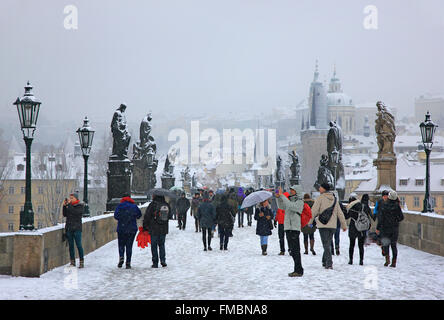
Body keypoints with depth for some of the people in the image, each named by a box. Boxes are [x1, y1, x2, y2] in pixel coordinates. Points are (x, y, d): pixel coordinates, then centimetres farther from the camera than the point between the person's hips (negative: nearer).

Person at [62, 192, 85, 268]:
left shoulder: (80, 206, -2)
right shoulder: (69, 205, 13)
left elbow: (75, 212, -17)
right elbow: (65, 214, 7)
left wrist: (69, 205, -14)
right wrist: (64, 206, -3)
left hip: (77, 228, -5)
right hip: (69, 228, 5)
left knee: (79, 245, -6)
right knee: (71, 245, 5)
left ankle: (81, 262, -1)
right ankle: (72, 262, 10)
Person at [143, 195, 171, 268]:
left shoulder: (152, 204, -13)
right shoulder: (167, 205, 2)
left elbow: (147, 217, -8)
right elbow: (169, 216, 13)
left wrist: (145, 227, 2)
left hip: (154, 229, -4)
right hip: (164, 229, 4)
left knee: (154, 246, 5)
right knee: (162, 244, 17)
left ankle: (155, 263, 5)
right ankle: (163, 260, 3)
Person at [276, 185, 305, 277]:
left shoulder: (299, 202, -6)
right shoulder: (291, 200, 19)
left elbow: (290, 206, -22)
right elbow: (281, 207, 25)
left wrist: (282, 195, -21)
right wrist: (278, 197, 10)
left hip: (294, 228, -9)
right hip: (288, 228, 9)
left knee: (295, 250, -10)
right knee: (292, 251, 11)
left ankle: (299, 270, -8)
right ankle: (298, 270, 16)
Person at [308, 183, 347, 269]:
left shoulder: (320, 198, -5)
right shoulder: (334, 198, 11)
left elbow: (314, 211, -7)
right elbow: (340, 213, 13)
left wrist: (309, 222, 3)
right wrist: (344, 225, 17)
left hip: (323, 224, -5)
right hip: (333, 225, 5)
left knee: (326, 244, -4)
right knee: (328, 244, 16)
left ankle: (329, 263, -13)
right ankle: (325, 261, 22)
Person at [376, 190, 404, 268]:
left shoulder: (383, 205, -9)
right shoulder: (397, 205, -5)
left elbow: (380, 217, -10)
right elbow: (401, 217, -3)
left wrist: (378, 228, -5)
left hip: (385, 227, -2)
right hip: (395, 228, 2)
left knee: (385, 244, 10)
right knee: (393, 245, 9)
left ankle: (387, 258, -10)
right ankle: (394, 262, 6)